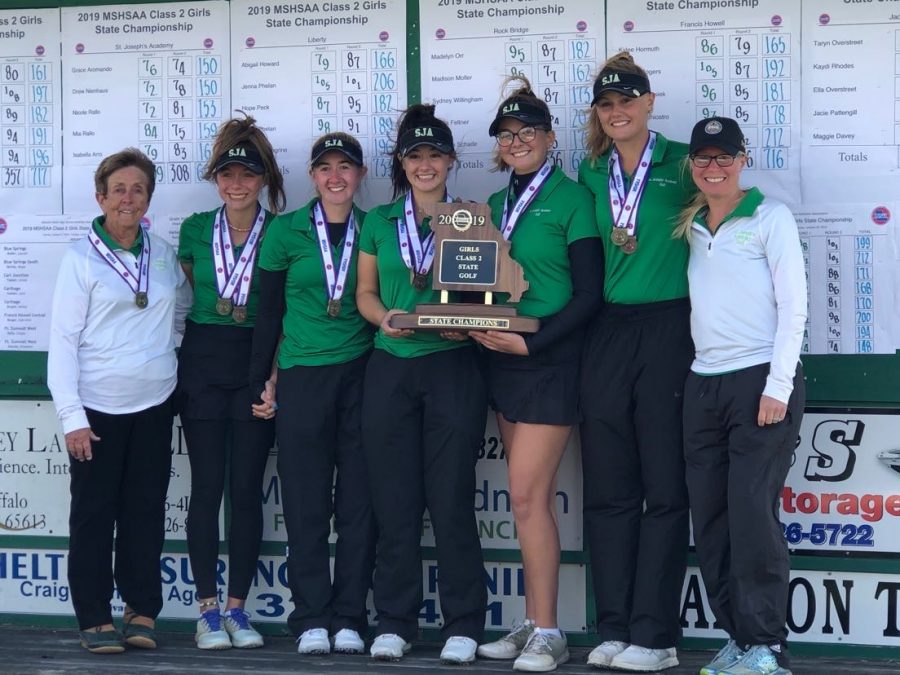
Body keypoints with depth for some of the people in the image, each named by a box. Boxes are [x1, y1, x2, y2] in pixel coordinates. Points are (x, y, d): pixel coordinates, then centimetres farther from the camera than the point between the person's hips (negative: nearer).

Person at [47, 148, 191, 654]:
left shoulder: (163, 254, 8)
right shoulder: (83, 258, -5)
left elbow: (184, 309, 26)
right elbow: (63, 340, -8)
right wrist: (71, 416, -14)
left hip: (155, 404, 4)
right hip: (99, 407, -4)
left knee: (146, 509, 6)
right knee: (94, 512, 0)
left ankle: (143, 612, 13)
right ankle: (96, 619, 6)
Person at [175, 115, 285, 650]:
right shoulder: (195, 230, 7)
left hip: (256, 366, -1)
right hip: (203, 363, 1)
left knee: (247, 488, 0)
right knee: (207, 486, 1)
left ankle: (238, 608, 8)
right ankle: (208, 609, 5)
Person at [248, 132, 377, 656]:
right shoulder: (286, 231, 4)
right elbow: (270, 311, 6)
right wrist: (261, 382, 3)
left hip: (362, 374, 1)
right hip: (302, 377, -1)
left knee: (359, 499, 1)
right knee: (306, 500, -1)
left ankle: (349, 617, 7)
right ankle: (312, 618, 5)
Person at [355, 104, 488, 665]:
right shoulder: (379, 222, 11)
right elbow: (365, 291, 14)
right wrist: (384, 318, -7)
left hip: (453, 367, -2)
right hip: (391, 367, 2)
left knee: (452, 497, -3)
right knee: (394, 498, 2)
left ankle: (463, 625, 3)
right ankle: (394, 623, 10)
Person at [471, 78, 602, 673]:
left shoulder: (571, 198, -7)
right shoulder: (496, 204, 14)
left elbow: (589, 294, -11)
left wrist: (530, 341, -17)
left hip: (551, 358, -7)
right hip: (505, 357, 7)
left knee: (528, 495, -11)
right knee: (533, 497, 9)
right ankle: (534, 624, 14)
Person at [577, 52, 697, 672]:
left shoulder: (680, 163, -2)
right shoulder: (590, 172, 11)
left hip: (668, 330, -4)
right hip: (608, 334, 4)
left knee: (665, 487, -2)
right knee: (609, 487, 5)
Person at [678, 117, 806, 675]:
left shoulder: (770, 216, -1)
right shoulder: (691, 227, 15)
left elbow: (793, 305, -6)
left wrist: (778, 387, -14)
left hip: (761, 378, -6)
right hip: (704, 383, 6)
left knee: (751, 512, -11)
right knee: (711, 519, 3)